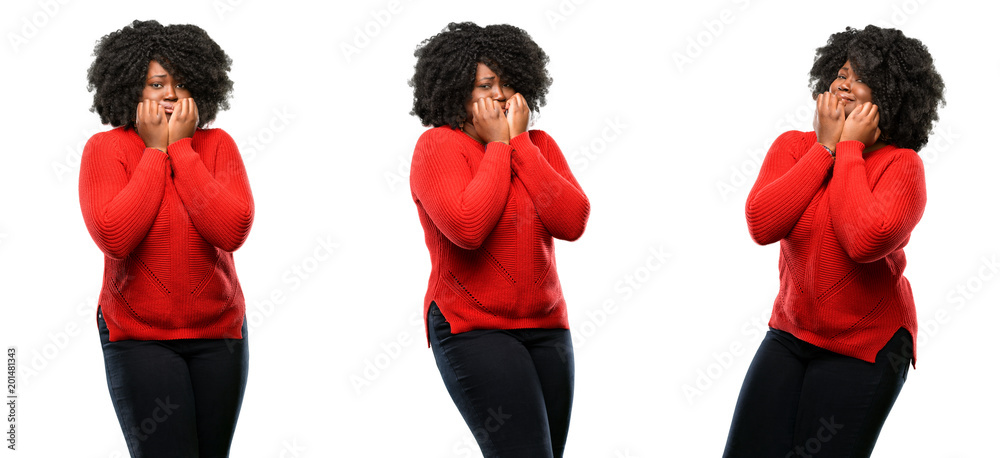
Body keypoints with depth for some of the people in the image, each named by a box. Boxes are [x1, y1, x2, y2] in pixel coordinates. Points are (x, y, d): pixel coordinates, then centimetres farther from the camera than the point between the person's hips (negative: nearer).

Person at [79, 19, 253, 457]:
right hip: (138, 337, -3)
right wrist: (155, 152, -15)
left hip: (219, 332, 3)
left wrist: (181, 148, -14)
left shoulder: (217, 145, -1)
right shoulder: (105, 149, -6)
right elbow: (114, 237, -21)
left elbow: (232, 231, -17)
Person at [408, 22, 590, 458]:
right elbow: (467, 227, -21)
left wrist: (520, 142, -6)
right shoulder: (438, 146, -5)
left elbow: (572, 222, -5)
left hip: (546, 327, 6)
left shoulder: (539, 145, 11)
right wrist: (497, 145, -10)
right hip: (472, 328, -6)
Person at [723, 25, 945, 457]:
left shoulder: (901, 165, -12)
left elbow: (865, 241, -31)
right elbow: (762, 225, -17)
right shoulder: (795, 146, 0)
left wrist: (850, 148, -20)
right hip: (790, 332, 4)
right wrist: (824, 147, -13)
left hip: (865, 347, -4)